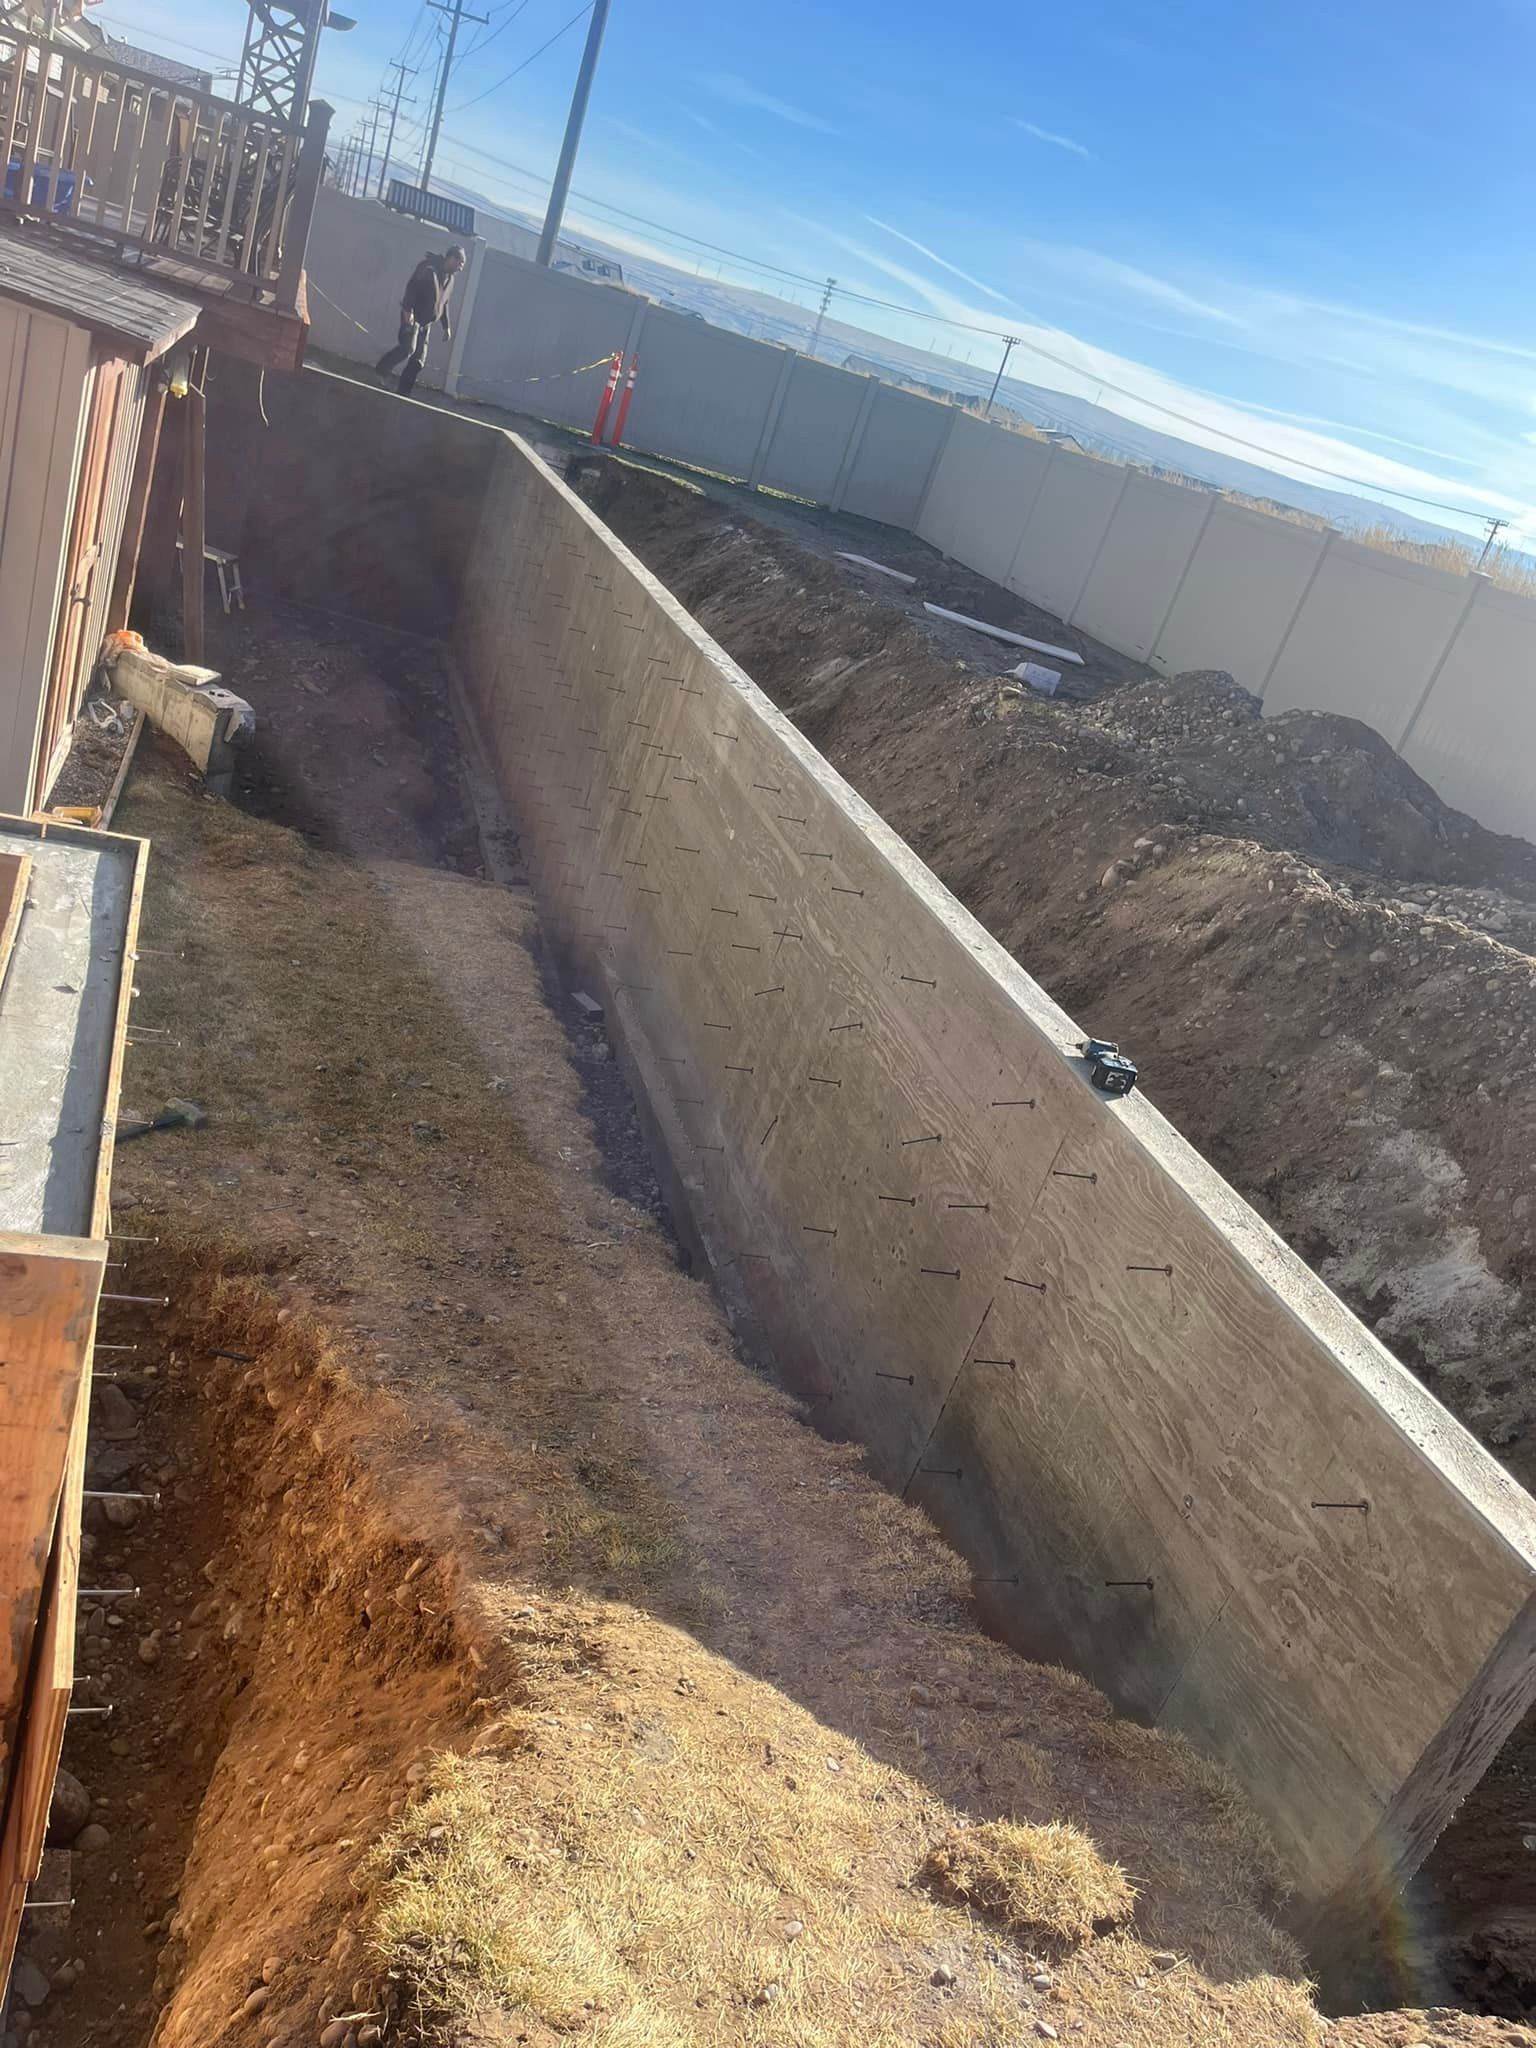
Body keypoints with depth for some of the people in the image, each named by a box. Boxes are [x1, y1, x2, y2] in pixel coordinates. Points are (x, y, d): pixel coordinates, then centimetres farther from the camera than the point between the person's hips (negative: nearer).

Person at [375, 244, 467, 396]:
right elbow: (412, 287, -21)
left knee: (418, 362, 3)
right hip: (413, 317, -8)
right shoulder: (429, 268, -13)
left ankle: (402, 392, 8)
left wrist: (446, 326, 24)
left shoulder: (450, 278, 13)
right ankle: (383, 367, -7)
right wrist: (407, 309, -30)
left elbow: (444, 303, 24)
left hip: (427, 323, 8)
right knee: (408, 347, -27)